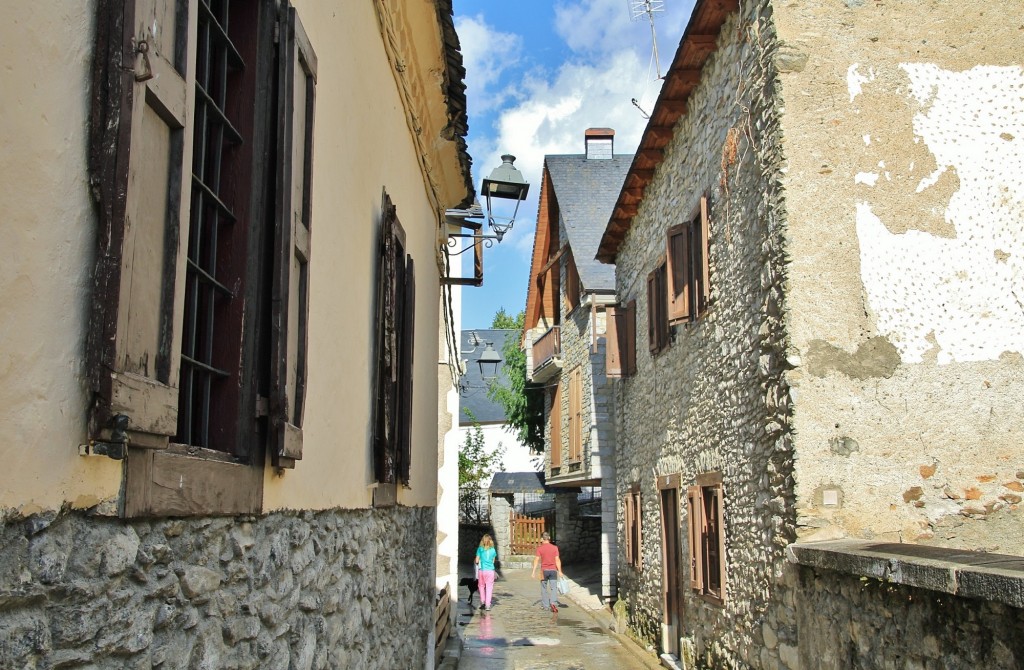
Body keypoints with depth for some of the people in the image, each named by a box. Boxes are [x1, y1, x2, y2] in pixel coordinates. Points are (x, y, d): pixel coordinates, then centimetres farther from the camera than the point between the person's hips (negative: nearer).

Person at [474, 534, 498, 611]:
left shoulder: (480, 549, -3)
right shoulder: (493, 550, 2)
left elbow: (477, 561, -2)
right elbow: (493, 561, 11)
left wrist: (475, 561, 20)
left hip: (482, 570, 0)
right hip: (490, 570, 0)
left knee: (482, 586, 16)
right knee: (489, 588, 3)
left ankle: (482, 602, 16)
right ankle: (487, 605, -1)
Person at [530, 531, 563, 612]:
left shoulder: (540, 548, -5)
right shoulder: (554, 548, 0)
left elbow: (536, 560, -10)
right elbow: (557, 560, -3)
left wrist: (533, 571, -8)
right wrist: (560, 571, 1)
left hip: (544, 570, -1)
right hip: (553, 570, 1)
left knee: (544, 588, 13)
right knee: (554, 588, -1)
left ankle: (545, 605, 17)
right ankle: (553, 603, -20)